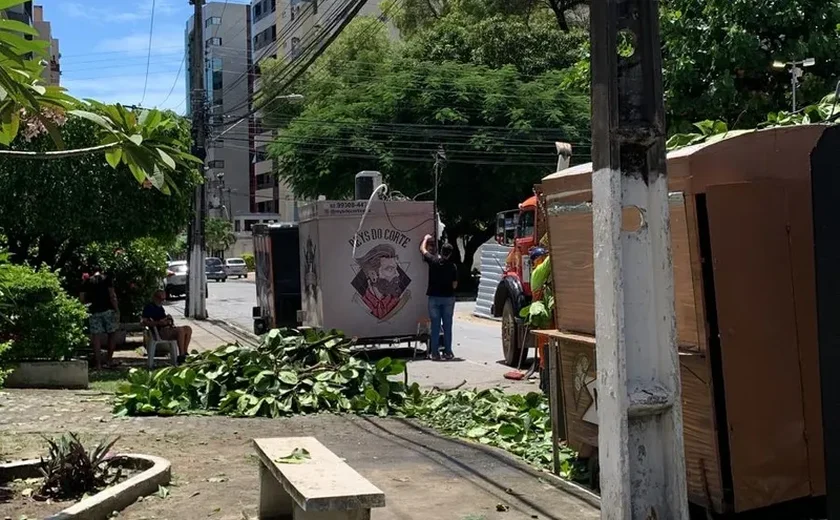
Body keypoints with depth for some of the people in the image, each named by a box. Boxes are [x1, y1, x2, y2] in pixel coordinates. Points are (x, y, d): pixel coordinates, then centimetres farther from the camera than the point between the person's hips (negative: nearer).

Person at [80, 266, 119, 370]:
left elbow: (82, 298, 6)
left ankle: (98, 364, 1)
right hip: (108, 310, -2)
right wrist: (117, 310, -5)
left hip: (94, 311, 2)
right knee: (112, 333, 13)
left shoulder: (87, 281, 10)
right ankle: (109, 359, 10)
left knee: (96, 336, 2)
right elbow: (112, 295, -7)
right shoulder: (106, 278, 3)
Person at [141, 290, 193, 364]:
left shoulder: (160, 307, 24)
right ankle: (181, 355, -32)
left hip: (167, 329, 9)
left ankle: (184, 352, -10)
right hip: (160, 332, -9)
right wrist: (159, 323, -27)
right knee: (180, 330, -32)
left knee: (188, 329, -6)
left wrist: (169, 320, 9)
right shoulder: (149, 308, -4)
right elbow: (144, 322, -16)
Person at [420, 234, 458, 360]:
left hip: (434, 297, 0)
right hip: (448, 298, 0)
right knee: (447, 326, 6)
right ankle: (448, 352, 9)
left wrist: (426, 238, 26)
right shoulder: (452, 266, -5)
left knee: (435, 326, 3)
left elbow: (422, 249, 10)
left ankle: (434, 353, 3)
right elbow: (454, 285, -1)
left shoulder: (433, 261, -7)